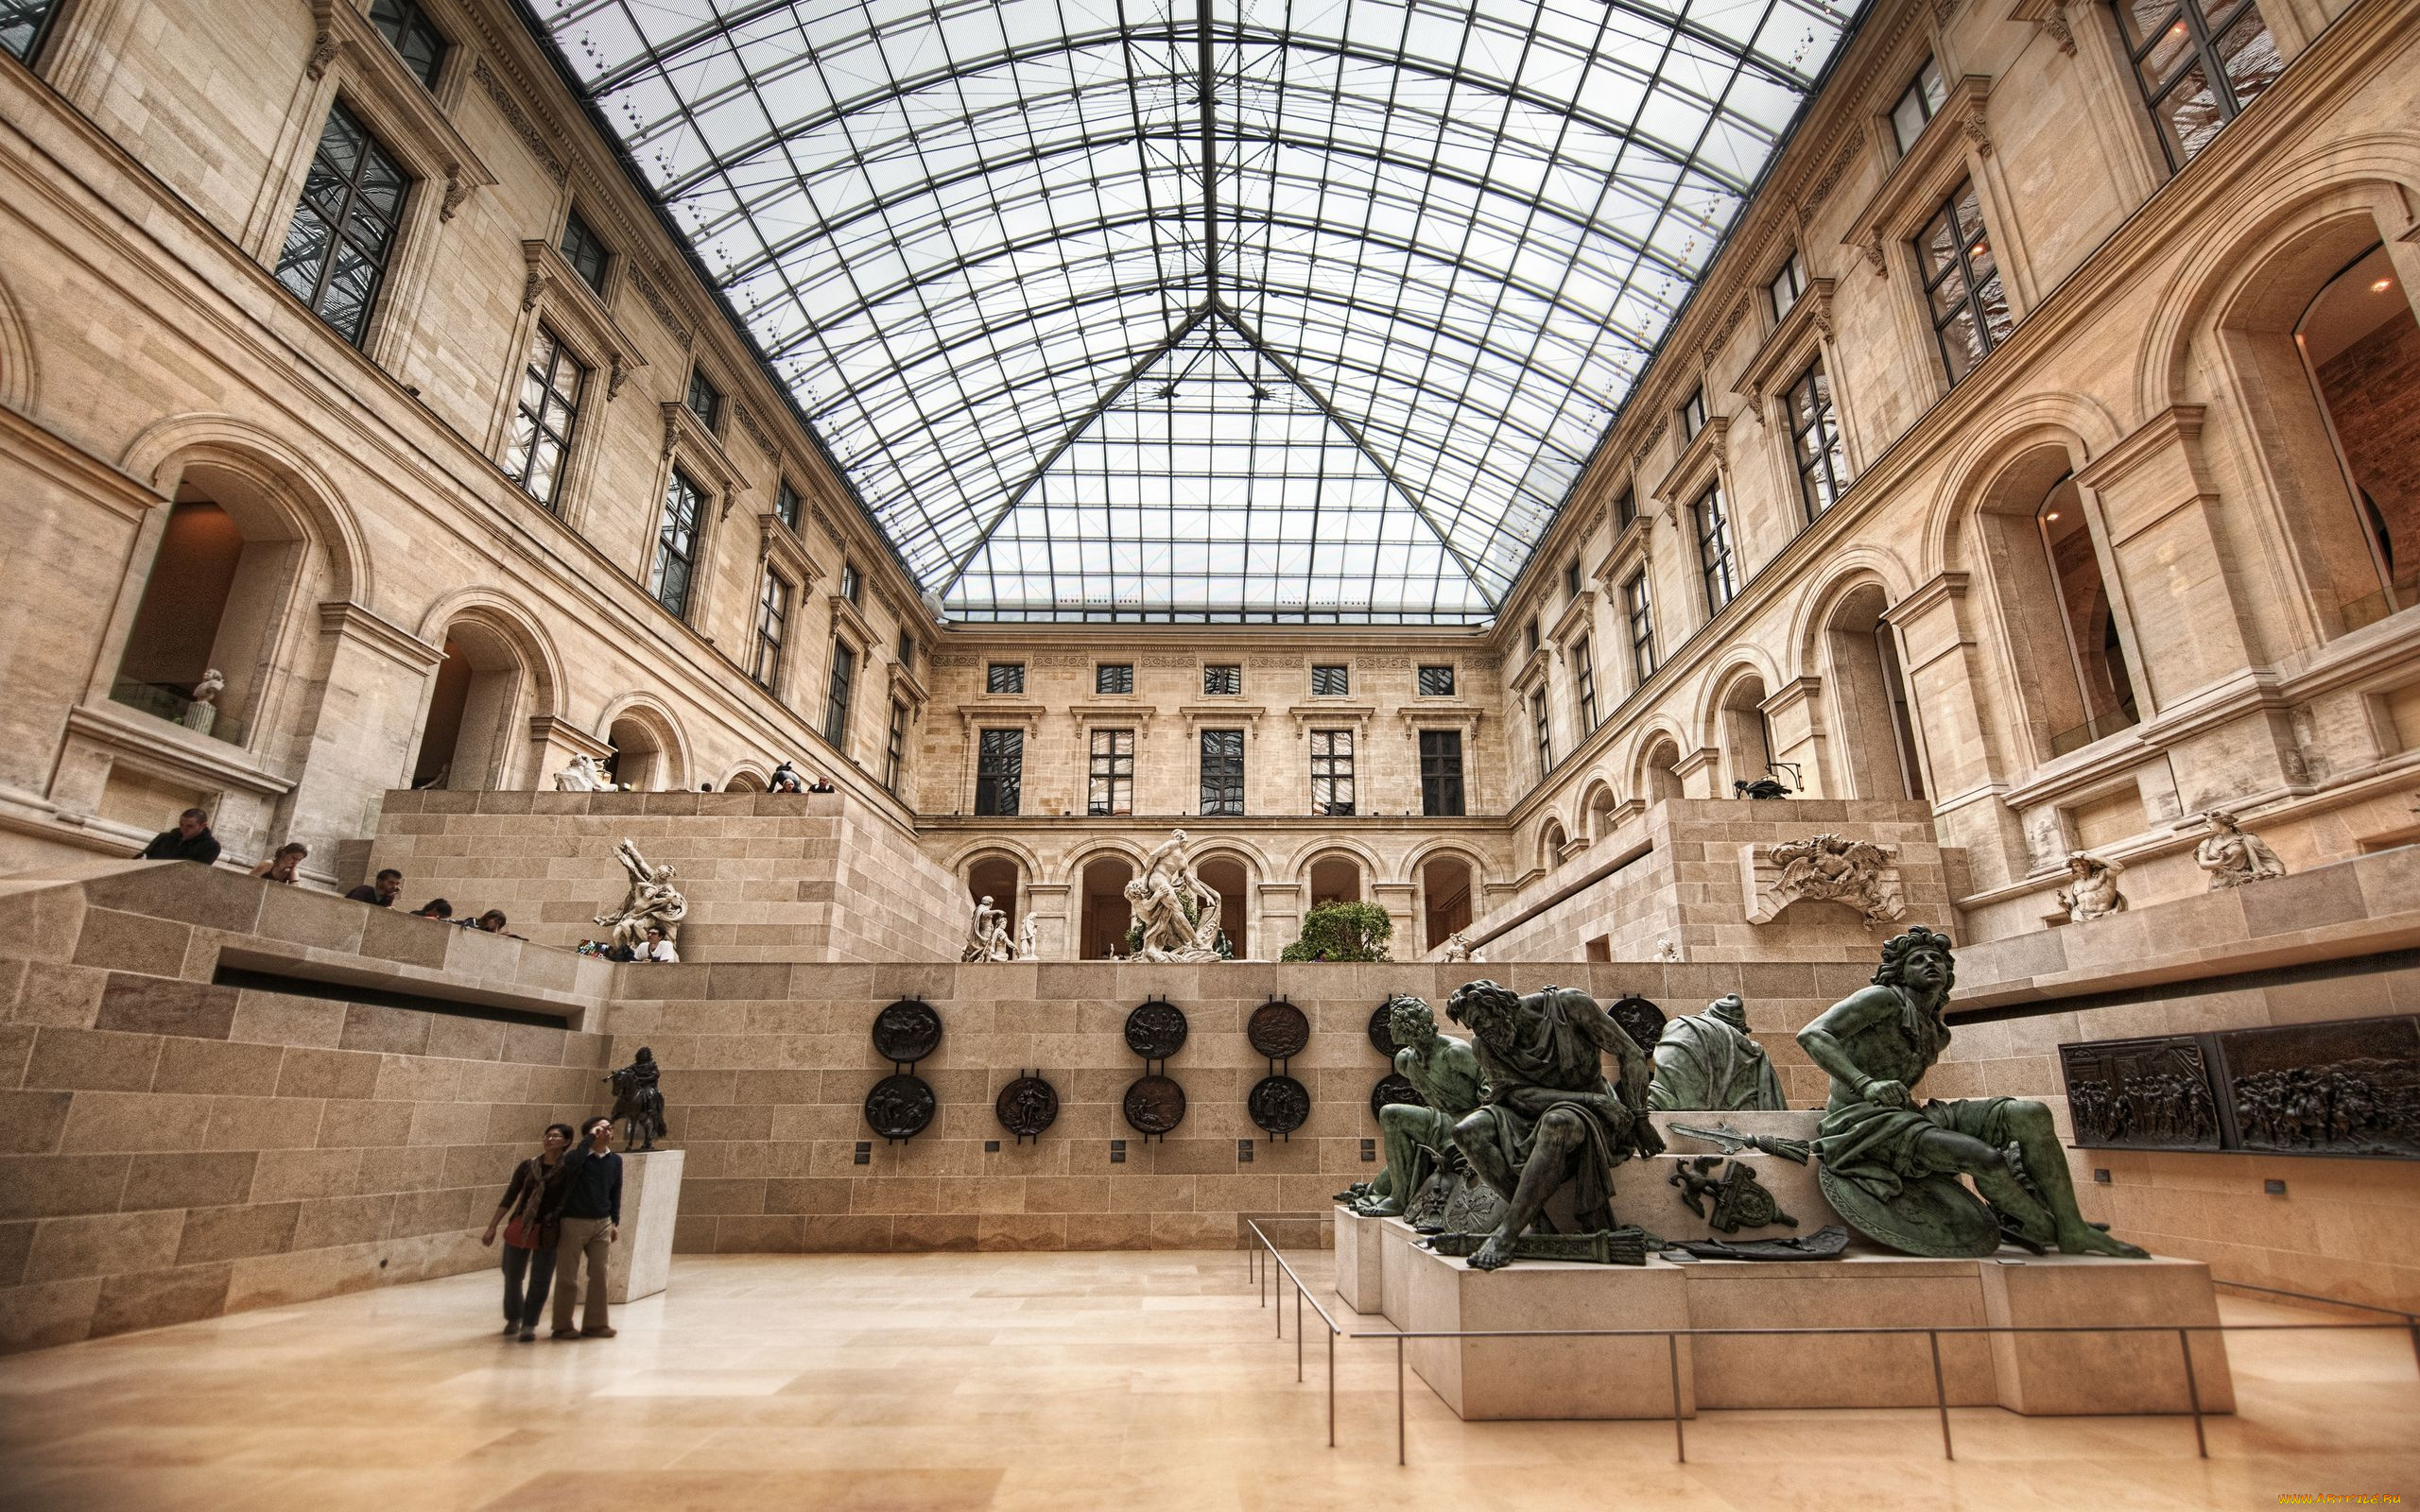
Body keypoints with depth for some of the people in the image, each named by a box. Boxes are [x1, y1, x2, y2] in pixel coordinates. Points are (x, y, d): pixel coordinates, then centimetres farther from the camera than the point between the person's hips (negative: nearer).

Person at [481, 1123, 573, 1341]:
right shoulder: (528, 1165, 0)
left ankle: (529, 1324, 17)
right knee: (512, 1278, 12)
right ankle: (513, 1318, 37)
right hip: (520, 1227, 2)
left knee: (540, 1281, 1)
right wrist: (492, 1226, 1)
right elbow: (509, 1197, 3)